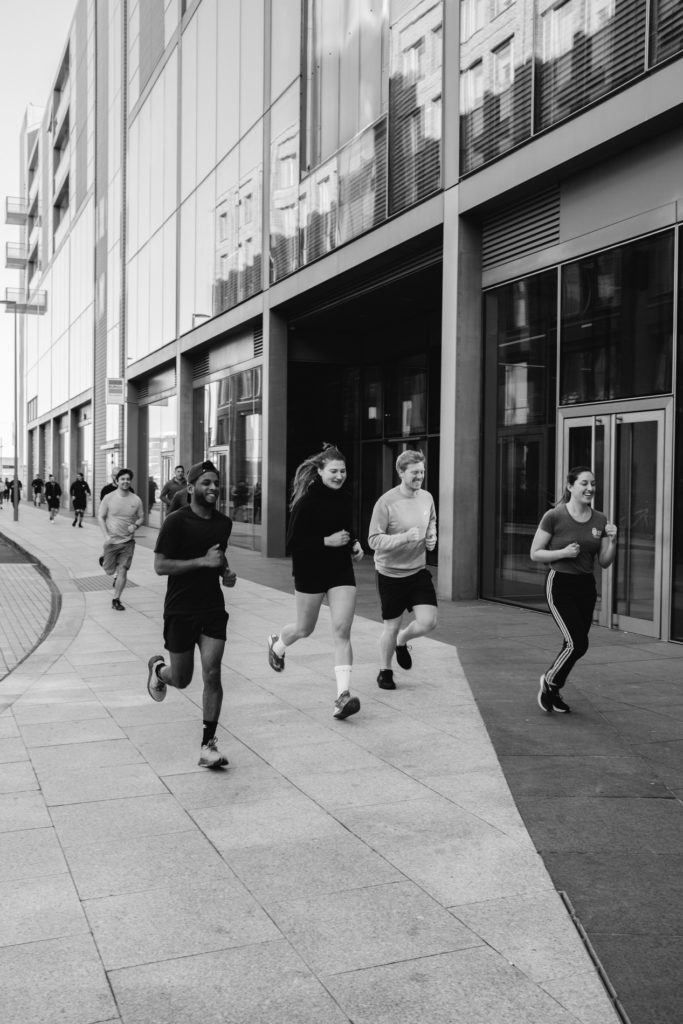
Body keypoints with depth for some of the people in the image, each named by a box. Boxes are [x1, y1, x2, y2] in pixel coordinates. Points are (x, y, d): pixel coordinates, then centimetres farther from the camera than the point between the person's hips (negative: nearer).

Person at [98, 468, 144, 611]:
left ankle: (116, 599, 9)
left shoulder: (136, 500, -1)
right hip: (111, 540, -1)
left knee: (123, 571, -4)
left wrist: (135, 525, -12)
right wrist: (106, 535, -11)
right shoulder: (109, 498, -5)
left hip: (128, 541, 1)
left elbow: (141, 517, 10)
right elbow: (100, 517, -1)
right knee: (109, 570, 10)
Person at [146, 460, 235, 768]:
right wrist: (203, 561, -21)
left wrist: (226, 572, 3)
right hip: (180, 610, -3)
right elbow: (160, 566, -14)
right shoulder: (176, 522, -11)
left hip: (213, 608, 4)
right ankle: (158, 668, 44)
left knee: (212, 673, -9)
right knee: (181, 680, 8)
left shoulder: (223, 522, 7)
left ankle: (208, 744, 0)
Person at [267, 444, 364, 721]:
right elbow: (293, 543, -16)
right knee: (305, 628, 14)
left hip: (341, 571, 4)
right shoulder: (306, 501, -15)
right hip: (310, 573, -4)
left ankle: (343, 695, -9)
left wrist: (355, 544, 2)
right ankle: (277, 643, 50)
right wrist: (327, 541, -23)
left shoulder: (345, 498, 4)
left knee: (342, 631, -8)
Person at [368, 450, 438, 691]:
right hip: (391, 573, -4)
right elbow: (374, 540, -19)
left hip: (419, 571, 5)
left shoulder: (427, 497, 1)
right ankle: (385, 671, 29)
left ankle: (402, 641, 28)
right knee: (392, 626, 5)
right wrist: (406, 537, -29)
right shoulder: (386, 503, -17)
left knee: (428, 622, -6)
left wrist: (431, 537, 1)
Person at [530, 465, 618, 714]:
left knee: (573, 645, 10)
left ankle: (553, 691, 31)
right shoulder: (554, 517, -10)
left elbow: (604, 563, 7)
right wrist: (563, 552, -19)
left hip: (586, 586, 6)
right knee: (577, 643, -13)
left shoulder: (600, 520, 3)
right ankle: (549, 680, 13)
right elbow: (535, 554, -6)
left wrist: (612, 540, -10)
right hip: (560, 585, -5)